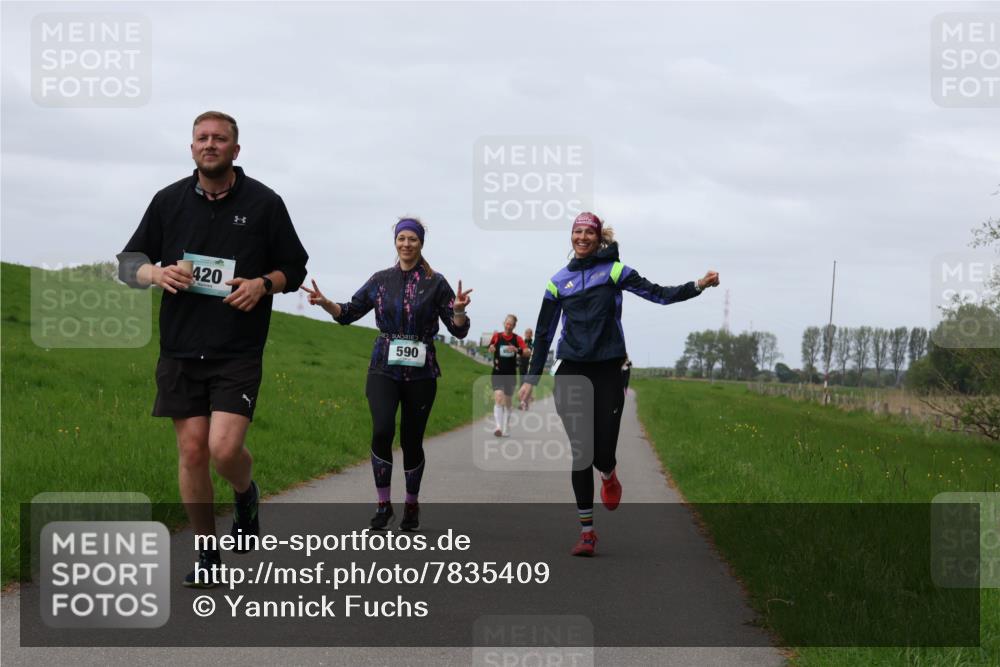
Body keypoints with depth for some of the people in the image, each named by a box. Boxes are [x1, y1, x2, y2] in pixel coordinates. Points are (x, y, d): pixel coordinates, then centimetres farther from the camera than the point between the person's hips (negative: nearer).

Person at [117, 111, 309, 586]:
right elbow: (127, 263, 12)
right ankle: (206, 554, 17)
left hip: (239, 351, -2)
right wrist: (155, 272, -11)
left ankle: (246, 495, 21)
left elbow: (294, 269, 8)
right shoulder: (169, 201, 6)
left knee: (225, 448, -15)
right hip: (180, 350, 3)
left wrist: (263, 284, -12)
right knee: (192, 452, 2)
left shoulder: (264, 203, 0)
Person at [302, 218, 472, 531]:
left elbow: (459, 330, 0)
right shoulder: (381, 280, 7)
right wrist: (324, 303, -7)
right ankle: (383, 504, -4)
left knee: (411, 440, 2)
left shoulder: (435, 283, 1)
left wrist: (459, 310, -22)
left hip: (420, 372, -1)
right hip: (384, 368, 1)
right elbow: (348, 313, 12)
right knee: (382, 431, -19)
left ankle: (412, 506, 23)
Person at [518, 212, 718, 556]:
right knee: (581, 453, -3)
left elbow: (658, 294, -6)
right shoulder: (559, 280, 10)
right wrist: (531, 379, 12)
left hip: (607, 372, -1)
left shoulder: (614, 271, 3)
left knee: (603, 453, -6)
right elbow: (543, 333, 14)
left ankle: (608, 476, 34)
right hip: (571, 373, 2)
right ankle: (586, 531, 5)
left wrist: (697, 286, -20)